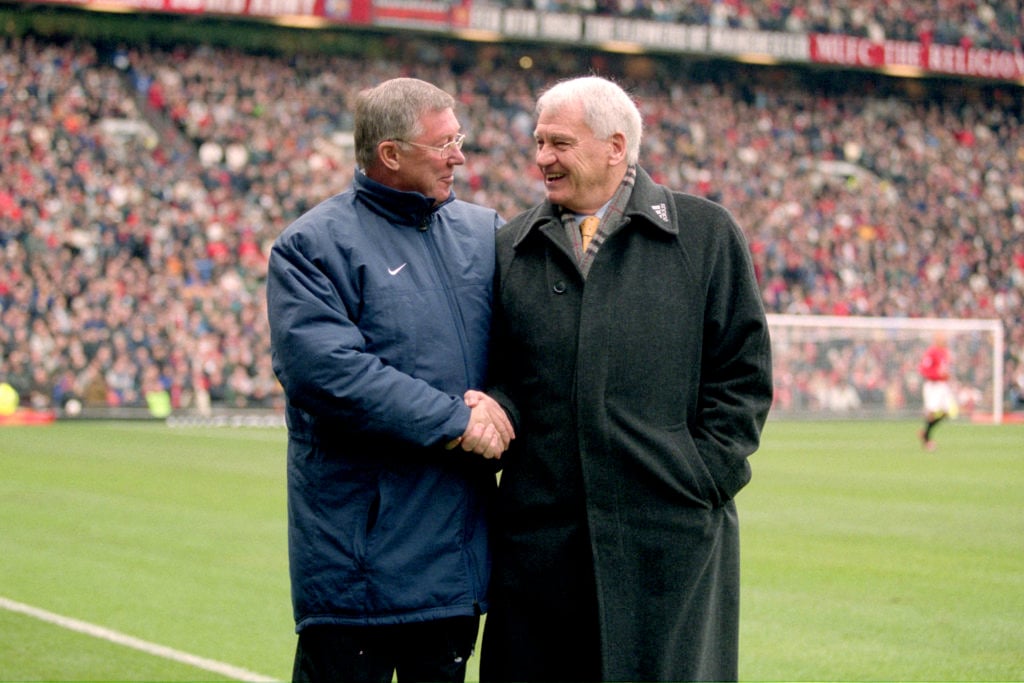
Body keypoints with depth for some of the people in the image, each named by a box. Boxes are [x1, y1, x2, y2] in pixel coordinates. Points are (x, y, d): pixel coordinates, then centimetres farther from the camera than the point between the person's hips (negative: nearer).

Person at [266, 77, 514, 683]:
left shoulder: (485, 233, 13)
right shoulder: (314, 246, -6)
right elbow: (325, 370, -19)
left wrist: (500, 403, -13)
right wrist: (454, 421, -19)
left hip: (460, 537, 6)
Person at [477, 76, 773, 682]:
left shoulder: (707, 234, 5)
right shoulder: (513, 248, 14)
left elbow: (743, 372, 3)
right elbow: (498, 369, 17)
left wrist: (702, 477, -5)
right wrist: (499, 408, -6)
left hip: (671, 535, -3)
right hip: (540, 535, 3)